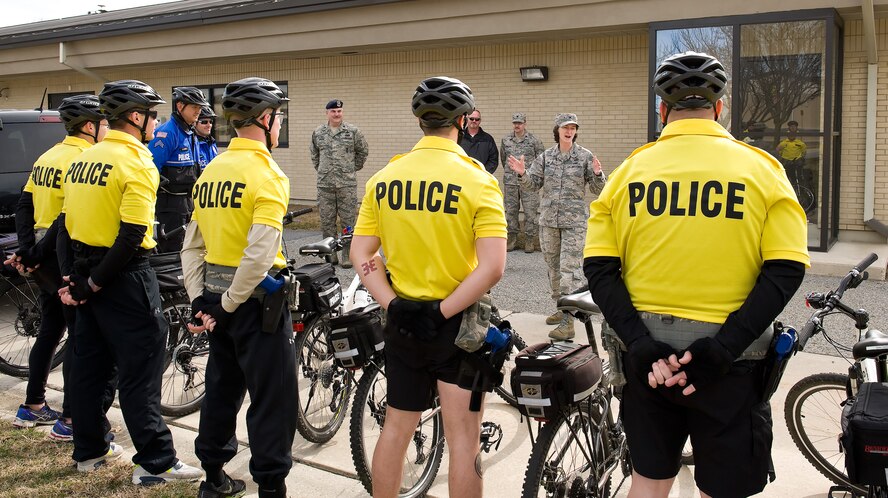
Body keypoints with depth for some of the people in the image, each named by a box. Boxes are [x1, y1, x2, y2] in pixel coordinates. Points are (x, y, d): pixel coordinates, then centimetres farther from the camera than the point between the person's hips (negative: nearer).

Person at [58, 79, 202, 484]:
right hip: (124, 277, -8)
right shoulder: (137, 164, -14)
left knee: (88, 364, 16)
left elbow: (65, 222, 10)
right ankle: (155, 462, 4)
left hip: (87, 272, 8)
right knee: (140, 371, -3)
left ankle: (89, 450, 29)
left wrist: (71, 275, 7)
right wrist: (94, 283, -14)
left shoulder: (83, 159, 10)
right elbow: (132, 236, -21)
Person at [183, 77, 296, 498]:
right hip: (254, 298, -8)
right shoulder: (266, 174, -15)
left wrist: (200, 298, 8)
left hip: (216, 295, 8)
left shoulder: (211, 171, 8)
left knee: (221, 387, 20)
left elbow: (192, 246, 8)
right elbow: (260, 255, -25)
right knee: (272, 399, 2)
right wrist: (231, 303, -15)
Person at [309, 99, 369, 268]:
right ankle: (331, 253, 15)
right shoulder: (318, 133, 10)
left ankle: (347, 254, 6)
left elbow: (363, 151, 12)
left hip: (347, 184, -2)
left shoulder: (353, 131, 2)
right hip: (325, 185, 3)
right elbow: (314, 153, 24)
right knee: (327, 221, 5)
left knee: (348, 221, -1)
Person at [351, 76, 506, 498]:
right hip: (457, 323, -4)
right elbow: (492, 267, -20)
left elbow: (360, 254, -1)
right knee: (463, 439, 8)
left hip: (402, 320, 4)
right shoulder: (477, 180, -13)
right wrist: (444, 312, -14)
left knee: (397, 426, 19)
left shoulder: (384, 178, -1)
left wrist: (394, 305, -4)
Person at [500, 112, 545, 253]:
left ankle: (530, 239, 4)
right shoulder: (506, 140, 8)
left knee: (531, 211, -4)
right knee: (510, 210, 8)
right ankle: (511, 238, 17)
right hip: (510, 182, 3)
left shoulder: (534, 140, -1)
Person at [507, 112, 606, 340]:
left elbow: (597, 189, -1)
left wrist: (597, 174, -21)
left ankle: (568, 322, -12)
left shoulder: (585, 156, -1)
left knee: (570, 268, -11)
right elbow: (533, 184, 7)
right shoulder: (546, 156, 6)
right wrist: (523, 174, -13)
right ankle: (562, 308, 30)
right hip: (548, 219, 4)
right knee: (553, 265, 13)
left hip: (574, 221, -4)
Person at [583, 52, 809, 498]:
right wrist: (722, 347, -15)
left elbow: (598, 268, -6)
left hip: (646, 353, 2)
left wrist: (639, 343, -11)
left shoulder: (629, 171, 0)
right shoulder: (761, 169, -4)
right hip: (727, 360, -2)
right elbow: (786, 271, -11)